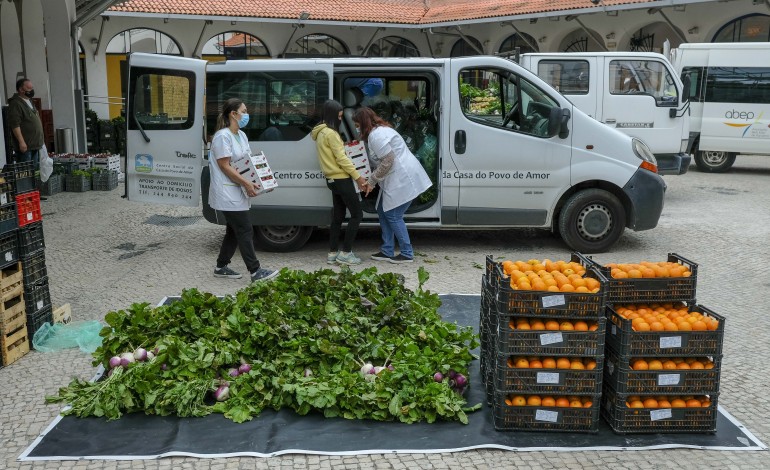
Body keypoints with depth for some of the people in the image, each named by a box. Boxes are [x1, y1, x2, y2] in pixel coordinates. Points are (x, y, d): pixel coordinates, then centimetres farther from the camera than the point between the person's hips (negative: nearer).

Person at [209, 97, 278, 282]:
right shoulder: (223, 137, -15)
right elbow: (225, 166, -19)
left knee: (234, 231, 14)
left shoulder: (241, 136, 15)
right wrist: (246, 183, -23)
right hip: (227, 193, -10)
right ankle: (256, 272, -6)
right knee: (245, 231, -9)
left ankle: (221, 267, 25)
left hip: (238, 192, 10)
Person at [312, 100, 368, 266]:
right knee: (357, 214, -4)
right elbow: (341, 158, -18)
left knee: (338, 216, 12)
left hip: (333, 179, 10)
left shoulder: (320, 133, 15)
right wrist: (357, 176, -15)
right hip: (341, 179, -10)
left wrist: (354, 176, 15)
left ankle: (333, 253, 12)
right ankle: (345, 253, -5)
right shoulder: (330, 133, -15)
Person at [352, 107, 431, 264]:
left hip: (402, 180, -11)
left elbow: (387, 161, -22)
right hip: (395, 180, 11)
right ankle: (387, 251, 19)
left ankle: (407, 254, 4)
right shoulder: (380, 130, 19)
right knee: (383, 211, 14)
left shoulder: (375, 135, -15)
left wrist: (372, 181, -13)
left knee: (393, 215, -4)